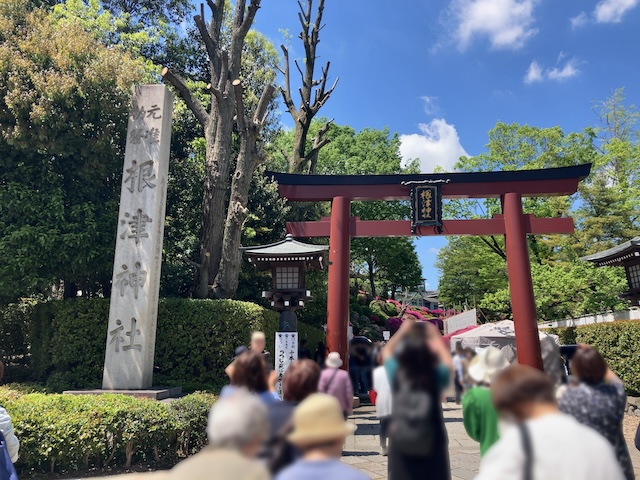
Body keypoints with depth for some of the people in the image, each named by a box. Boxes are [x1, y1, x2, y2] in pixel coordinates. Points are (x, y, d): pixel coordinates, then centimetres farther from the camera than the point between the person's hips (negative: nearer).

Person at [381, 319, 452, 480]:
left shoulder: (397, 375, -11)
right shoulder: (435, 377, -14)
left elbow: (386, 352, 10)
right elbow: (448, 362, 9)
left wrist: (402, 331, 13)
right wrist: (435, 336, 14)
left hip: (401, 444, 1)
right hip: (432, 444, -1)